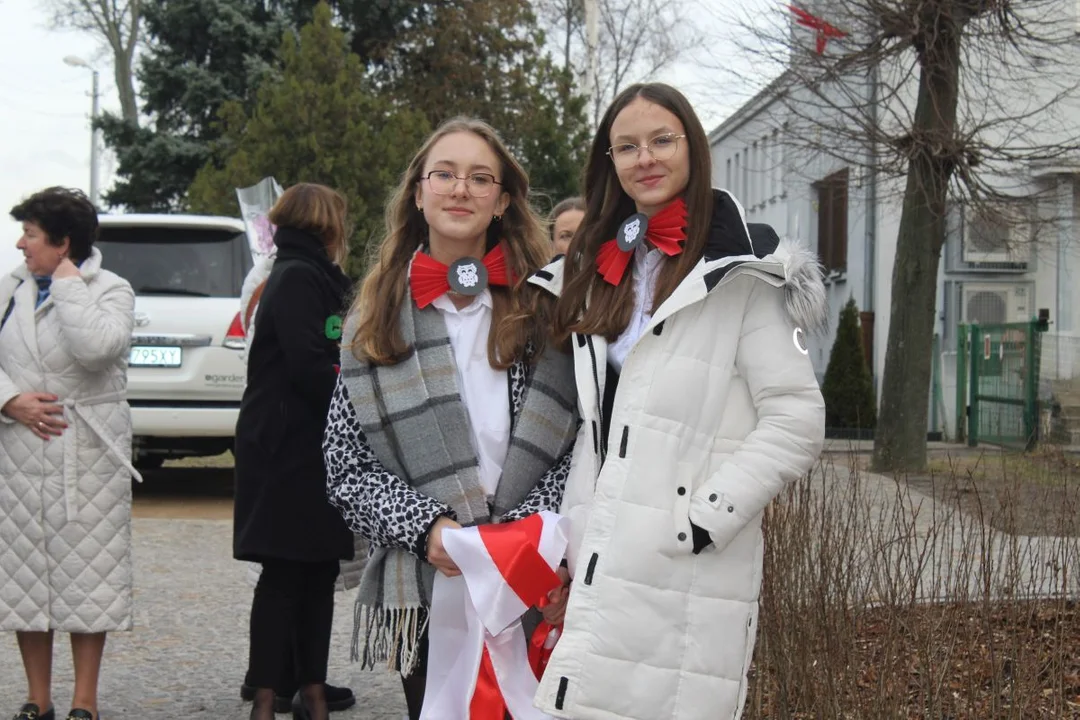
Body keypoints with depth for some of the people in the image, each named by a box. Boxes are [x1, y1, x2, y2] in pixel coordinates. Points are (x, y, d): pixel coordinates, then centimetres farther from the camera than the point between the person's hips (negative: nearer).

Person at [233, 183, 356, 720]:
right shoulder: (298, 278, -11)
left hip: (313, 452, 9)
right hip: (290, 451, -9)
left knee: (319, 572, 10)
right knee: (285, 575, -5)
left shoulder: (312, 278, 20)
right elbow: (310, 367, -20)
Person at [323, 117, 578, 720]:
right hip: (422, 590, 1)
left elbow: (584, 439, 1)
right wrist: (426, 527, -13)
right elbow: (347, 467, 3)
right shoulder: (375, 323, 5)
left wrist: (524, 530, -13)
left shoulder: (546, 307, 3)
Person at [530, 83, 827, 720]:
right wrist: (573, 537, 12)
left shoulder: (739, 271, -5)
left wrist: (705, 520, -15)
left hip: (690, 570, -6)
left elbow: (797, 422, -9)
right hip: (605, 564, 7)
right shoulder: (596, 270, 17)